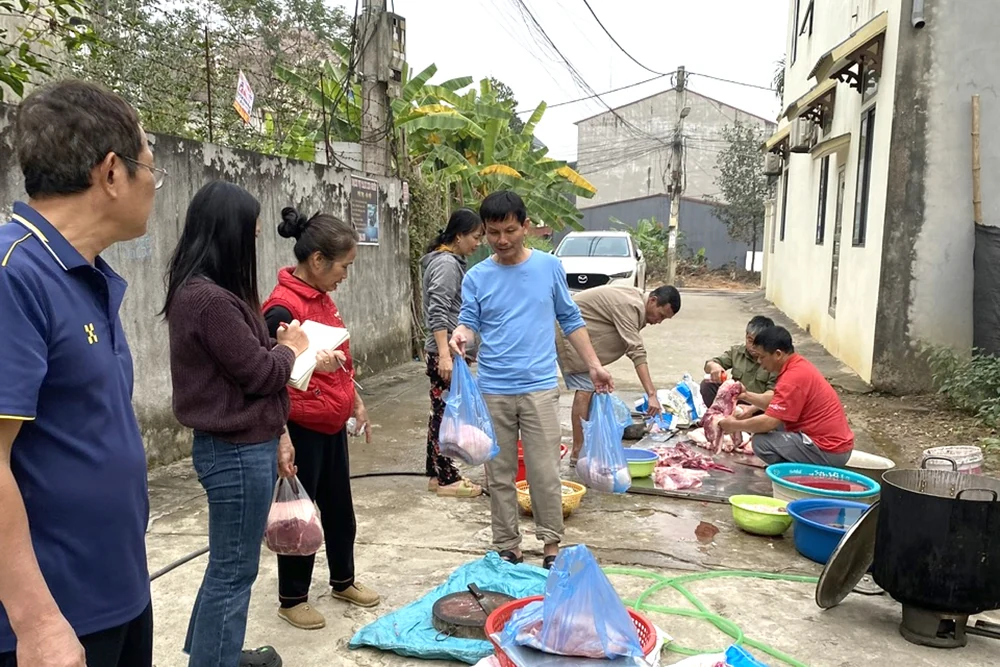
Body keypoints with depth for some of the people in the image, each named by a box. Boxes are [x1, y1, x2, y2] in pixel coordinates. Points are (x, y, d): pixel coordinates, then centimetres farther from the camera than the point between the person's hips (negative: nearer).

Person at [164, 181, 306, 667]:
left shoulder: (208, 291, 10)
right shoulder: (209, 299, -23)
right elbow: (258, 372, -19)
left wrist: (274, 433, 13)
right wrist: (289, 347, 2)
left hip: (241, 446, 10)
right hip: (236, 452, -10)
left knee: (229, 563, 23)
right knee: (233, 569, 4)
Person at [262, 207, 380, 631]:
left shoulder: (321, 297, 8)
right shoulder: (283, 307, -20)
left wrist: (356, 403, 21)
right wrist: (311, 361, -35)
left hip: (332, 424, 9)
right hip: (302, 428, -9)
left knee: (339, 507, 19)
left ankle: (343, 581, 37)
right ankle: (292, 599, 24)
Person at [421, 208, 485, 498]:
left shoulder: (449, 261, 17)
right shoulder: (447, 264, -14)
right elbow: (438, 313, -23)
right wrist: (445, 354, -30)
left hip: (447, 352, 10)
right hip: (446, 353, -10)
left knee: (441, 413, 13)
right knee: (448, 414, -3)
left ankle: (437, 474, 21)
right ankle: (447, 479, 5)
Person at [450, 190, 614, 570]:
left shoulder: (549, 267, 2)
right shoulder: (477, 277, 2)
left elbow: (571, 320, 9)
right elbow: (469, 323, 0)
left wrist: (594, 366, 7)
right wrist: (460, 336, -24)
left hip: (539, 388, -1)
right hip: (492, 391, 1)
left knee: (545, 473, 1)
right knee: (499, 475, 10)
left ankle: (552, 545, 19)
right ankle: (508, 548, 24)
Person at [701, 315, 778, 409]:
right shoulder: (737, 351, 0)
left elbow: (773, 393, -20)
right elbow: (708, 366, 1)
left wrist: (752, 408, -35)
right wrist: (713, 366, -25)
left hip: (758, 408, -4)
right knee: (707, 384, -13)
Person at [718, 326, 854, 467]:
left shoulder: (793, 378, -22)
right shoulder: (799, 365, 8)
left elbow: (768, 422, -24)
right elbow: (776, 404, 17)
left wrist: (734, 425, -10)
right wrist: (746, 396, 6)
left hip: (829, 452, -10)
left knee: (761, 442, -17)